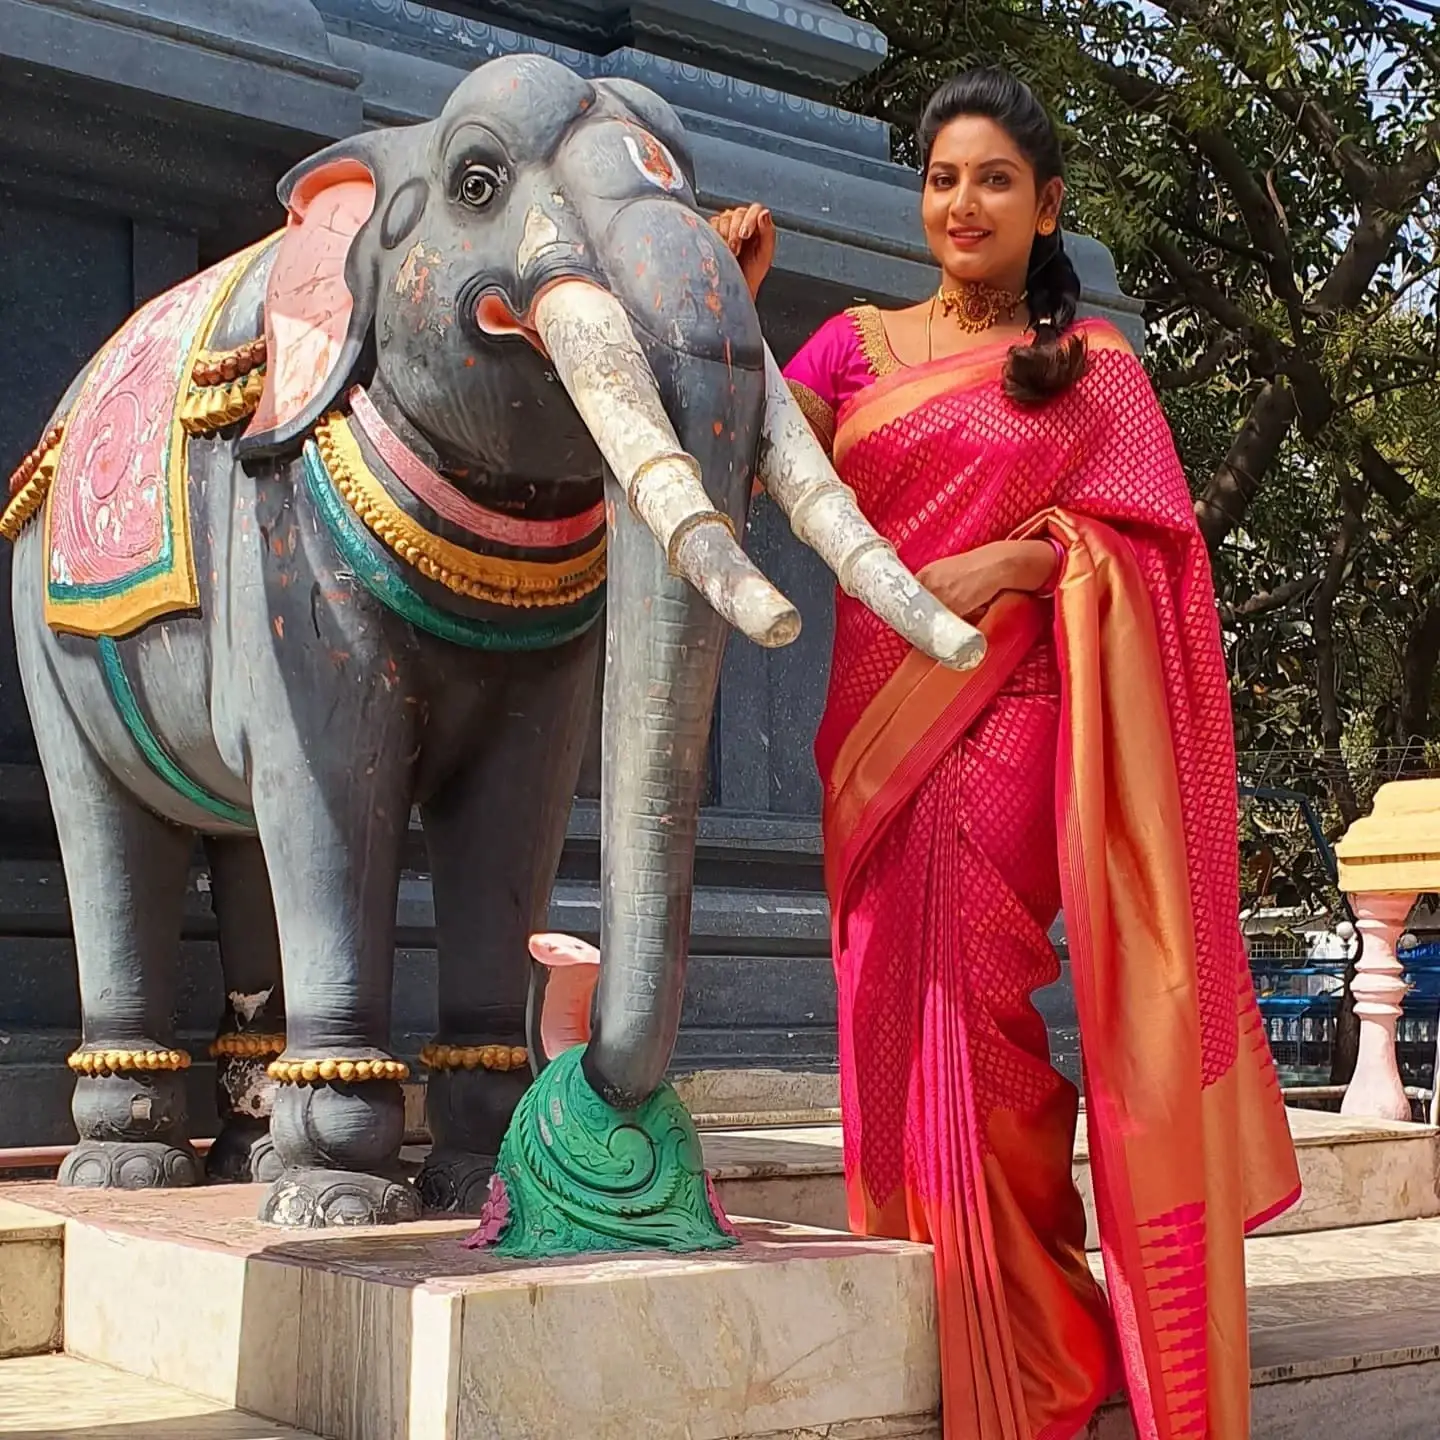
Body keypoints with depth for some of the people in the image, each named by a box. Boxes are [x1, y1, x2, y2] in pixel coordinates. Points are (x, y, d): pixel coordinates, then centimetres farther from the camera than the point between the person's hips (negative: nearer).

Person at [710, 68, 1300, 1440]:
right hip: (883, 735, 3)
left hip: (1013, 726, -3)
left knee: (971, 1024, -8)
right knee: (906, 1033, 2)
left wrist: (1009, 568, -14)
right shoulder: (857, 344, 15)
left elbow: (1139, 538, 0)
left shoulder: (1094, 366, 11)